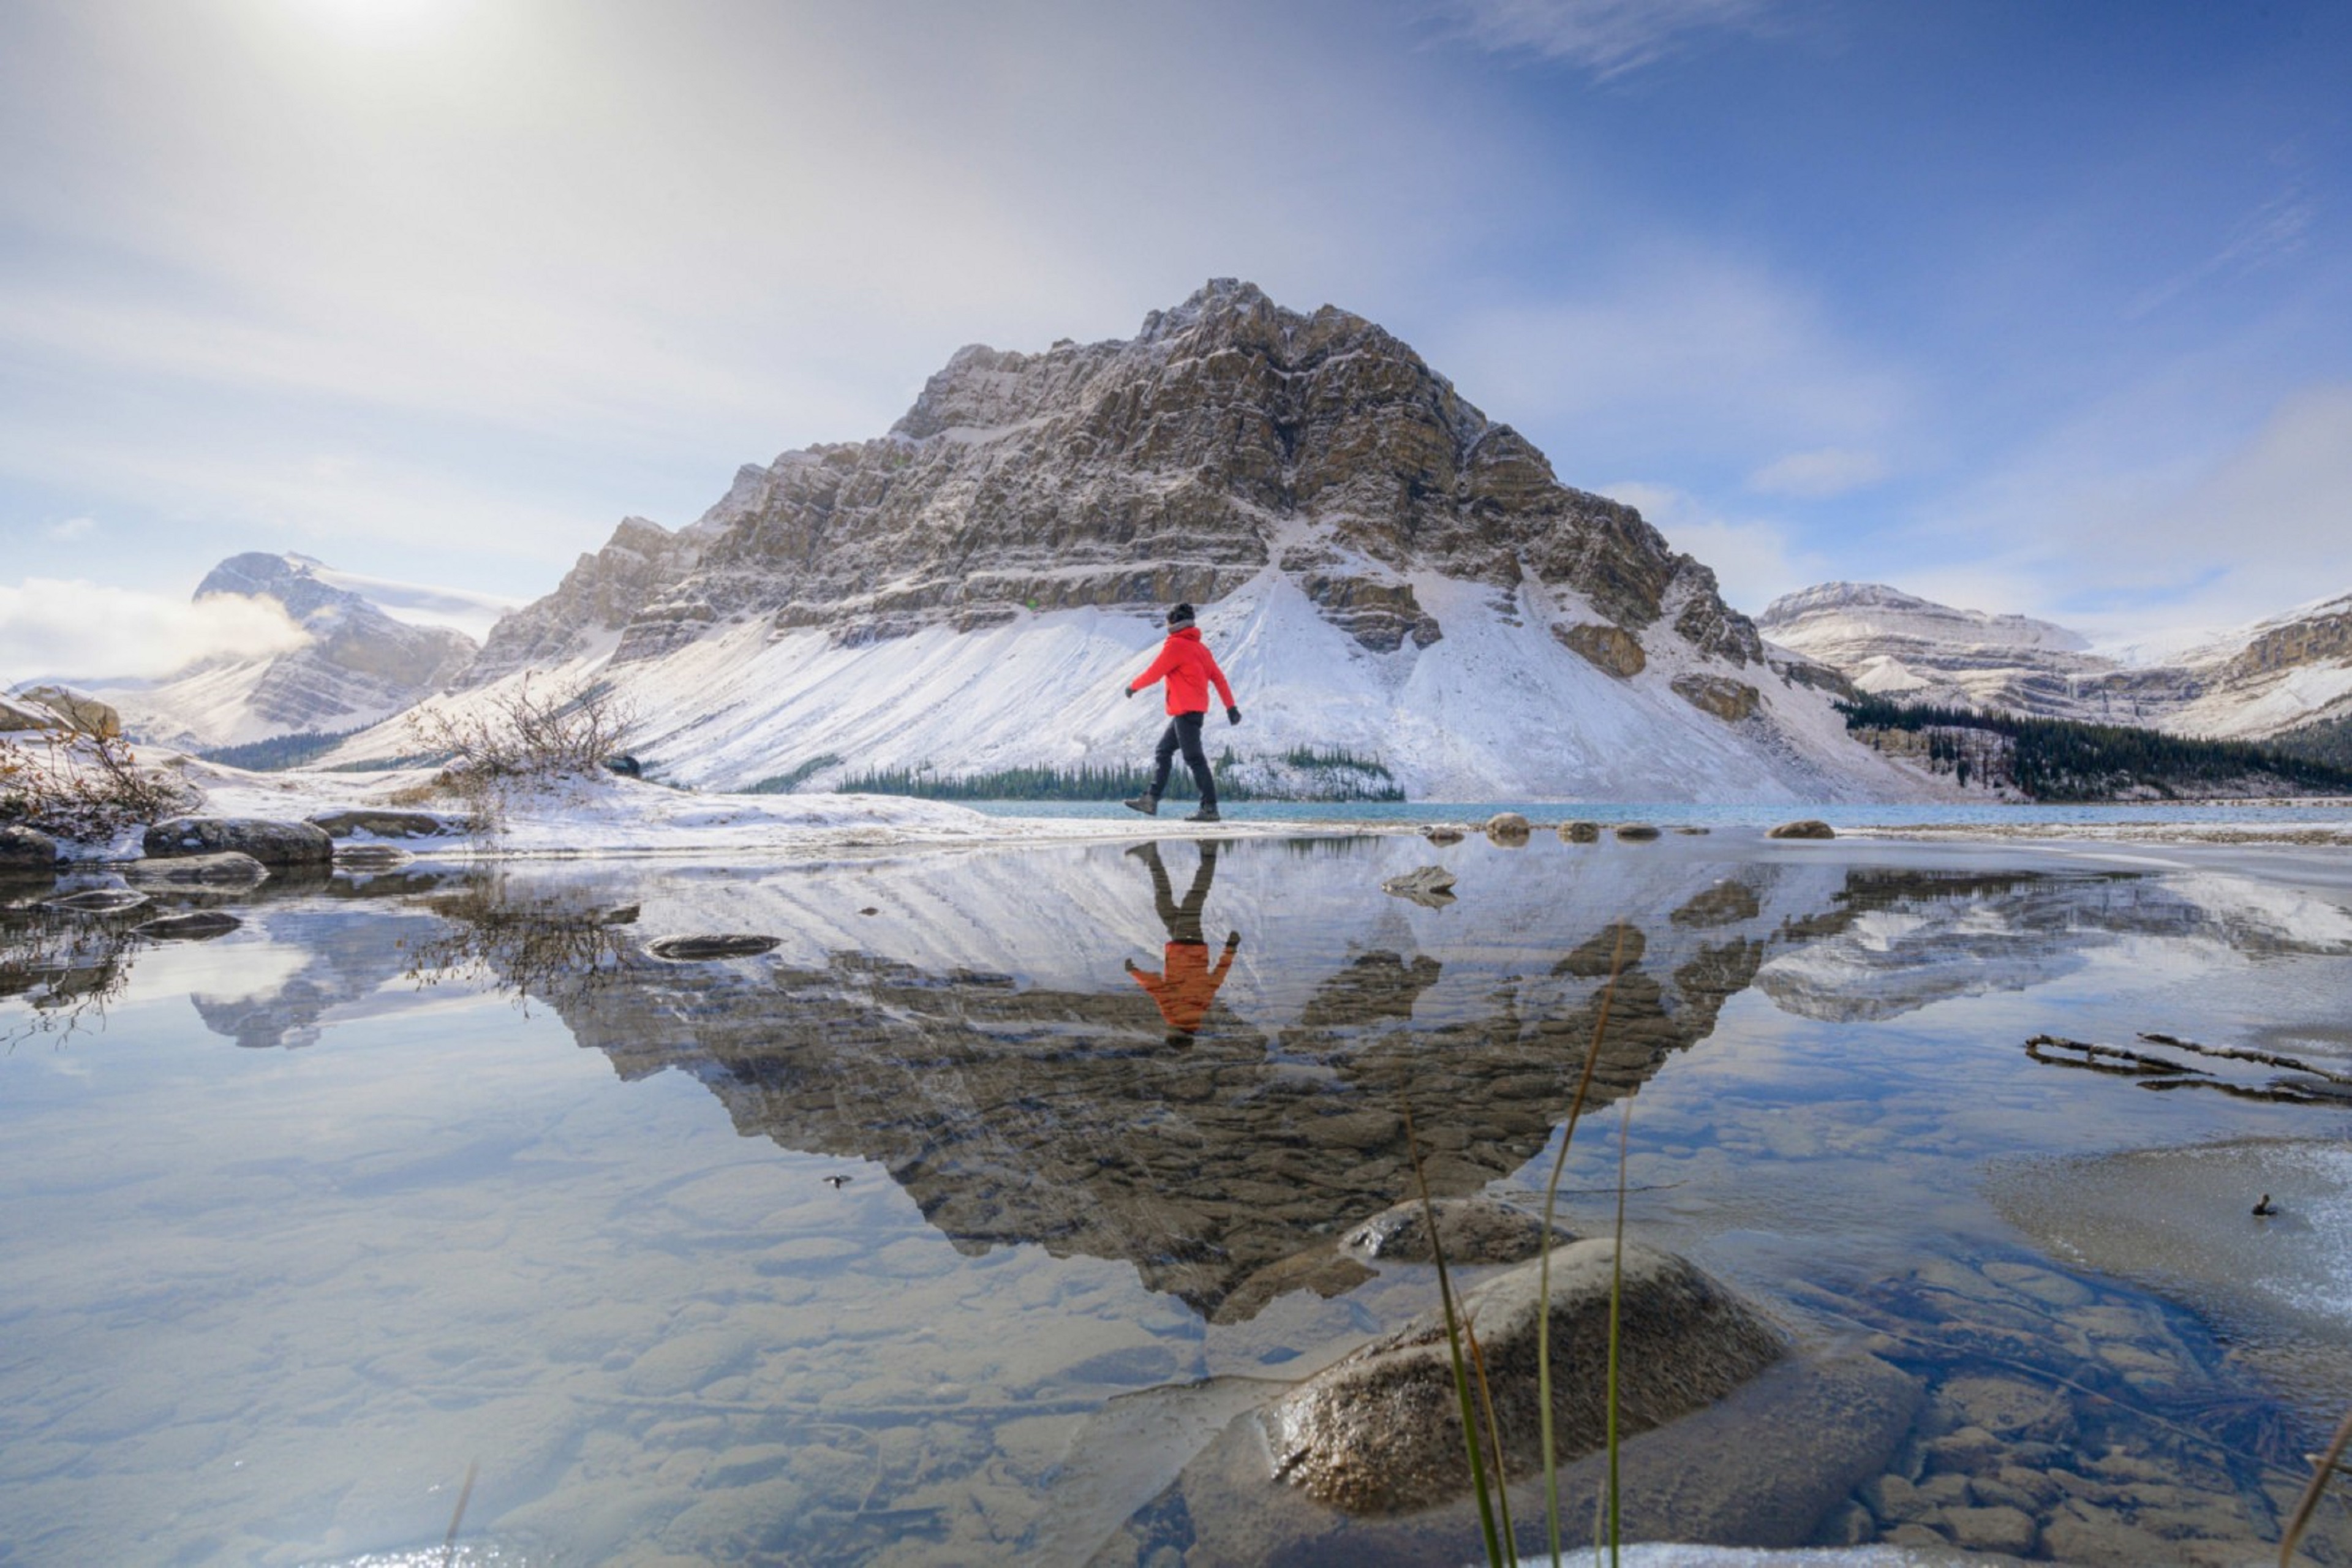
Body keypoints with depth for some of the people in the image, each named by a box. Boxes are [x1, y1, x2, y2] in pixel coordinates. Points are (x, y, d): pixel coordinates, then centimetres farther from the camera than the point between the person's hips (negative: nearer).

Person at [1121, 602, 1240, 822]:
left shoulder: (1176, 645, -9)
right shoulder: (1200, 647, 16)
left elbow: (1154, 673, -8)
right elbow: (1218, 677, 13)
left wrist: (1133, 686, 8)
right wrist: (1230, 707, 12)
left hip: (1186, 711, -9)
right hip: (1194, 710, 9)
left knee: (1194, 759, -9)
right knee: (1163, 752, 14)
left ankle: (1210, 808, -10)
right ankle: (1151, 800, 14)